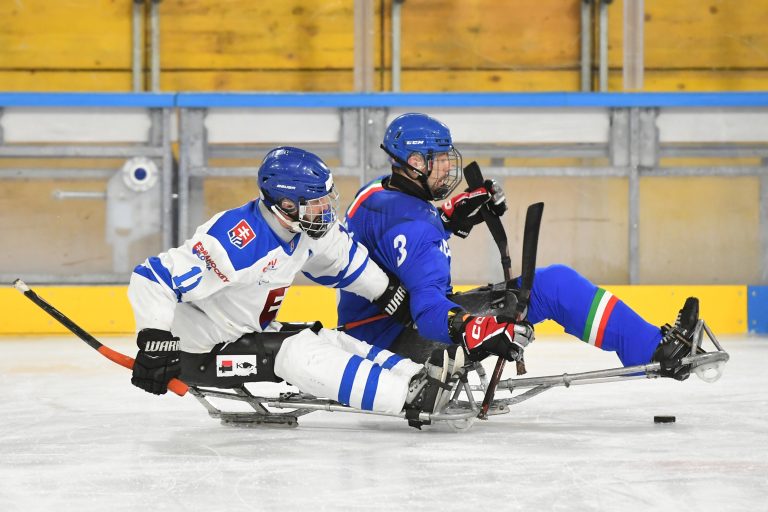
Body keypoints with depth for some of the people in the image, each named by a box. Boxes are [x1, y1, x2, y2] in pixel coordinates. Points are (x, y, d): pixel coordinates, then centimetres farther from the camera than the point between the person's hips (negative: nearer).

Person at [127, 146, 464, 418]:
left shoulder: (304, 227, -4)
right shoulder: (237, 243, -32)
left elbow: (342, 257, 18)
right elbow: (153, 279, -34)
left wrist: (392, 297, 21)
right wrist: (155, 346, -37)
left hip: (248, 334, 10)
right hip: (201, 353, -10)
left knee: (329, 340, -3)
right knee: (296, 352, -25)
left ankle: (423, 376, -13)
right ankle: (412, 396, -32)